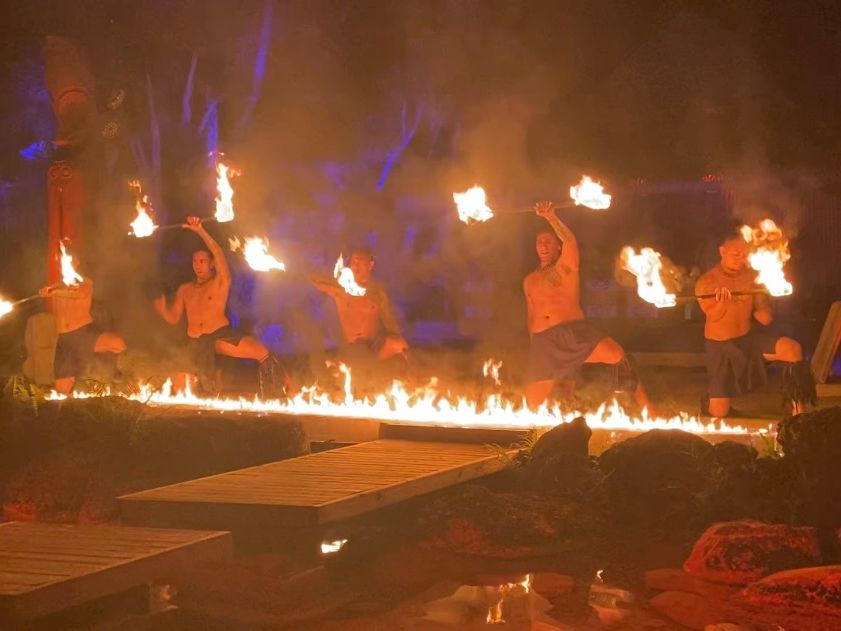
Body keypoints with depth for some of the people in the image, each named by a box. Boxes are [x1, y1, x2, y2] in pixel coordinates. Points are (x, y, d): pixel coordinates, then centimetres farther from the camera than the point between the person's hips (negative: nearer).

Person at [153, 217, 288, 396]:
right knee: (210, 389, -8)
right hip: (196, 342, 3)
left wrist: (200, 231, -22)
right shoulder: (184, 289, 17)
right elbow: (173, 318, 14)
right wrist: (162, 308, -9)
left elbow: (219, 255, -12)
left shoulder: (221, 282, 5)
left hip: (221, 334, -3)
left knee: (262, 353, -24)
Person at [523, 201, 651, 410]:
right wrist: (534, 348, 20)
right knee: (533, 405, -2)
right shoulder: (529, 281, 25)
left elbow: (570, 241, -9)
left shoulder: (566, 267, 12)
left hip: (574, 330, -4)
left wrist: (550, 217, -20)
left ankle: (647, 409, -25)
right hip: (543, 341, 4)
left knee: (618, 356, -29)